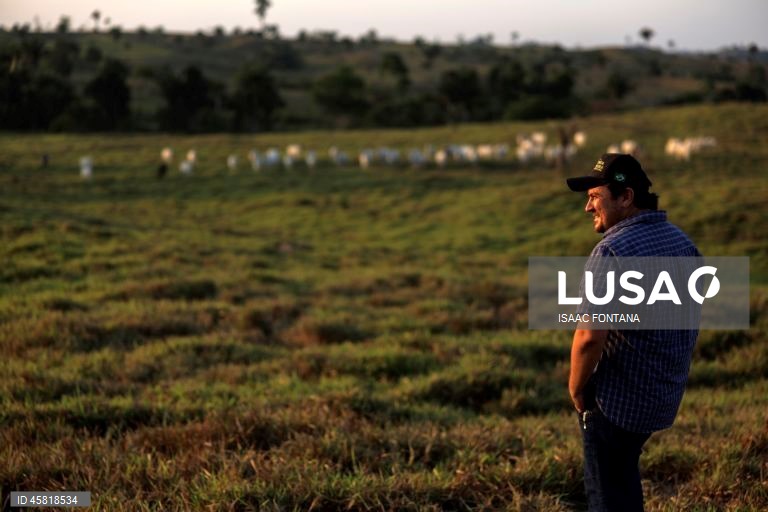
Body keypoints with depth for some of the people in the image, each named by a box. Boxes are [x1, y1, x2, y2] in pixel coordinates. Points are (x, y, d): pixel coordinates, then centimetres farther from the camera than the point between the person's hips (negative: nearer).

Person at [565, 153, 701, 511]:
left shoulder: (613, 250, -22)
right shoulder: (684, 242, 5)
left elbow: (590, 337, -27)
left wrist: (576, 388, -11)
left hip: (618, 398, -8)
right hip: (667, 394, 8)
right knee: (624, 470, 27)